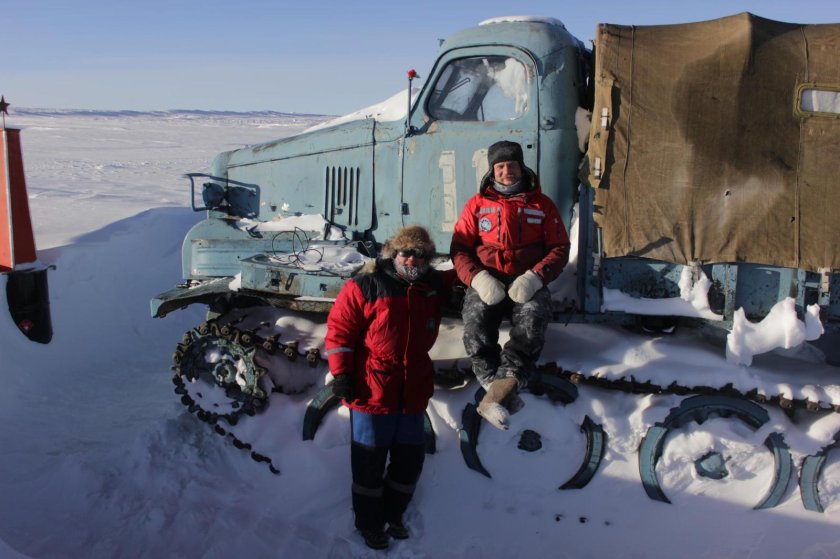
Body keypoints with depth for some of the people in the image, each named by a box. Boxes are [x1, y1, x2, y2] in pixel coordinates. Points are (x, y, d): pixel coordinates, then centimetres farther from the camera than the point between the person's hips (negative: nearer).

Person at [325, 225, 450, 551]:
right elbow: (339, 330, -10)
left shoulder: (435, 287, 5)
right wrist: (341, 374, -14)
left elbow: (457, 277, 25)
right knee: (370, 463, 9)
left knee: (410, 461, 16)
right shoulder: (364, 288, -10)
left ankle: (392, 513, 39)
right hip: (372, 392, -5)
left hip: (414, 395, 5)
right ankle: (368, 523, 28)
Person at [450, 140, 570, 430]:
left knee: (533, 320, -35)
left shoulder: (542, 204, 13)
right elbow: (459, 249, 8)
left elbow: (559, 248, 8)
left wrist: (535, 277, -12)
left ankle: (502, 387, -41)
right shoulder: (477, 204, 14)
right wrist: (479, 278, -12)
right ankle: (502, 390, -31)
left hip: (527, 283, 0)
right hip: (487, 281, 0)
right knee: (476, 321, -33)